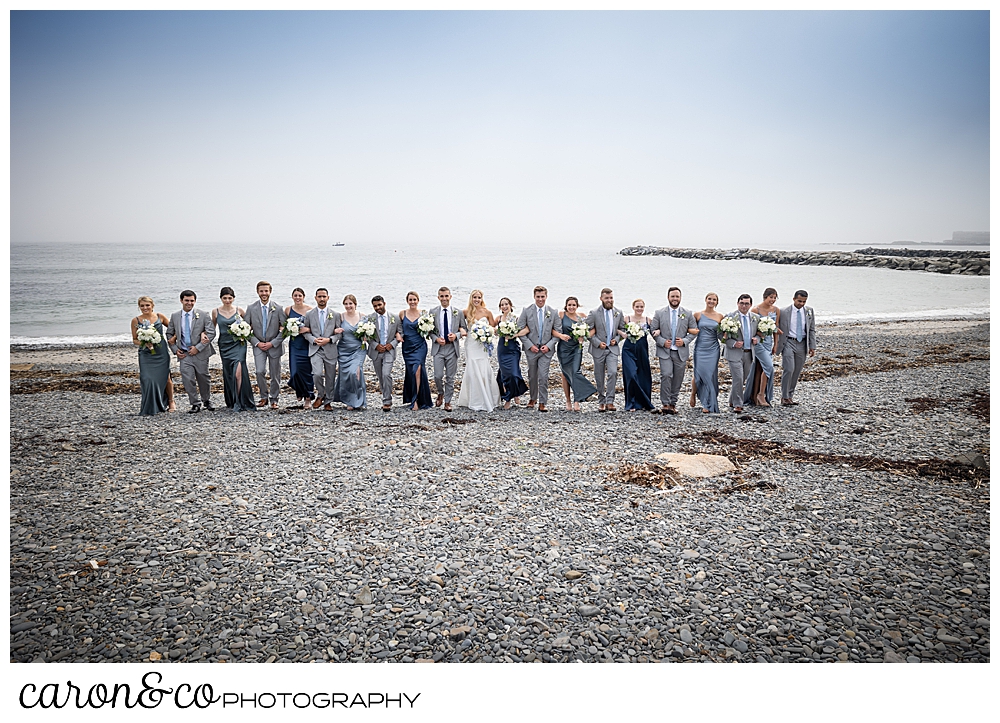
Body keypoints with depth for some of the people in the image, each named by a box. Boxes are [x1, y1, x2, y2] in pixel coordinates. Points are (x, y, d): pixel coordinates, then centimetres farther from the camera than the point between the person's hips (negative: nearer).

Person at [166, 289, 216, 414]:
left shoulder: (203, 315, -4)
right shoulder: (174, 316, 6)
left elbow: (211, 333, -8)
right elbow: (169, 334, 15)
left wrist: (198, 347, -14)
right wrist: (175, 349, 2)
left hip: (200, 353, -1)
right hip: (184, 354, 2)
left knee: (203, 378, 9)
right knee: (188, 380, -8)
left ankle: (207, 401, 30)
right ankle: (195, 404, 6)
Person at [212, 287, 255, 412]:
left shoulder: (239, 310, 1)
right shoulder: (215, 312, 4)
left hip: (238, 344, -2)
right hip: (224, 345, 2)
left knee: (238, 372, -16)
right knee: (228, 373, 7)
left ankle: (240, 402, -9)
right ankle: (231, 401, 22)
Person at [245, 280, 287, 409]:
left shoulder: (278, 309, -4)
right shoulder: (251, 309, -1)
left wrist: (272, 343, -12)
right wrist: (257, 343, -9)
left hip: (274, 346, 0)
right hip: (258, 345, 0)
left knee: (275, 375, 5)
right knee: (260, 371, -16)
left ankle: (274, 400, 20)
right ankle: (263, 397, 3)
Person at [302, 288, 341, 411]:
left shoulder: (335, 315, 7)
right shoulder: (309, 314, 7)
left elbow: (339, 333, 6)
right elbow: (306, 332, 8)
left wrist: (329, 339, -11)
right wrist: (314, 340, -11)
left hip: (330, 350, 1)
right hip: (315, 350, -1)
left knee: (330, 377, 6)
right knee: (317, 374, -20)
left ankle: (328, 401, 23)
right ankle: (320, 395, 6)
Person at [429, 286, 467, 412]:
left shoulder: (458, 313, 4)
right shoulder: (433, 312, 3)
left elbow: (465, 329, 8)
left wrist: (456, 335, -11)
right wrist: (436, 338, -11)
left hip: (453, 347, 0)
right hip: (438, 347, 0)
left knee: (450, 377, 5)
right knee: (438, 376, -5)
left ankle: (447, 402, 16)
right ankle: (440, 394, 25)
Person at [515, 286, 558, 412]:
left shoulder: (553, 312, 2)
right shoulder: (526, 311, -1)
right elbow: (520, 330, -2)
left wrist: (548, 345, -8)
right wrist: (530, 345, -9)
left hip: (546, 349, 0)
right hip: (531, 348, 1)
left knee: (543, 376, -8)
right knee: (532, 376, 12)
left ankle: (542, 403, 0)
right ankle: (532, 399, 31)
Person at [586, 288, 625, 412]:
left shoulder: (618, 313, 5)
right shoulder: (594, 313, -4)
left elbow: (622, 329, 16)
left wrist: (616, 339, -2)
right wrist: (598, 343, -12)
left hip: (613, 348, 1)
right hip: (598, 349, -1)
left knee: (613, 373, -16)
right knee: (599, 377, 6)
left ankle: (610, 401, -10)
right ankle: (601, 401, 20)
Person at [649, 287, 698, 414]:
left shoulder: (688, 314, 7)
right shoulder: (659, 313, 3)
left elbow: (694, 331, 10)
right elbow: (653, 330, 4)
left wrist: (685, 341, -7)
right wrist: (662, 342, -10)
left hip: (681, 352, 2)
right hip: (664, 351, -2)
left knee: (678, 379, 6)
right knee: (666, 375, -18)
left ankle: (673, 403, 19)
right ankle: (665, 403, -10)